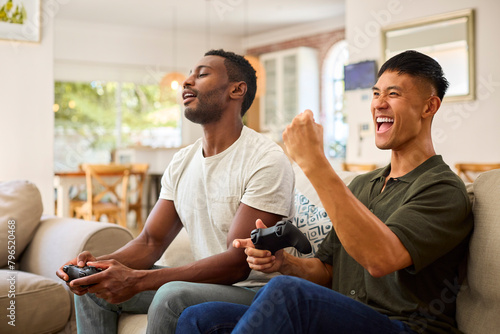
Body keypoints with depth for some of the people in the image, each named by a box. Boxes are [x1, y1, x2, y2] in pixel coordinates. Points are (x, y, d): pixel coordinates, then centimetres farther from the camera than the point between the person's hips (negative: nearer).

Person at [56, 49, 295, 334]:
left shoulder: (267, 160, -17)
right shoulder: (182, 162, 9)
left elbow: (238, 263, -23)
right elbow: (151, 242, 8)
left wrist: (138, 280, -30)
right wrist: (100, 262, -15)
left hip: (256, 291, -7)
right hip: (206, 283, 8)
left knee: (172, 296, -34)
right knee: (95, 283, 1)